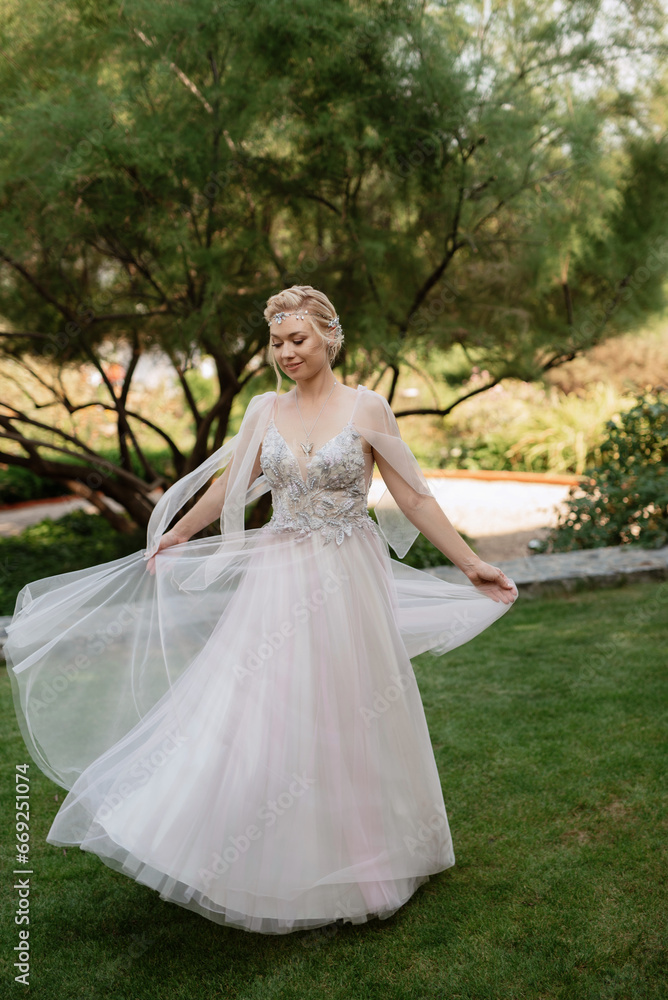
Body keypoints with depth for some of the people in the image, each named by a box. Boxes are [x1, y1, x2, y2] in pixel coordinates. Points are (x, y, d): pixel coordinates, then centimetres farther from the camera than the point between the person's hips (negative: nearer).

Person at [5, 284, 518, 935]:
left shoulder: (367, 409, -4)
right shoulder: (265, 411, 5)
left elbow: (414, 498, -1)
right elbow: (228, 487, 15)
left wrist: (472, 564, -1)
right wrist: (172, 535, 25)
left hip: (347, 584, -2)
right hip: (279, 581, 3)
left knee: (343, 722, 6)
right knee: (263, 715, 3)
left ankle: (353, 859, 26)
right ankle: (278, 864, 19)